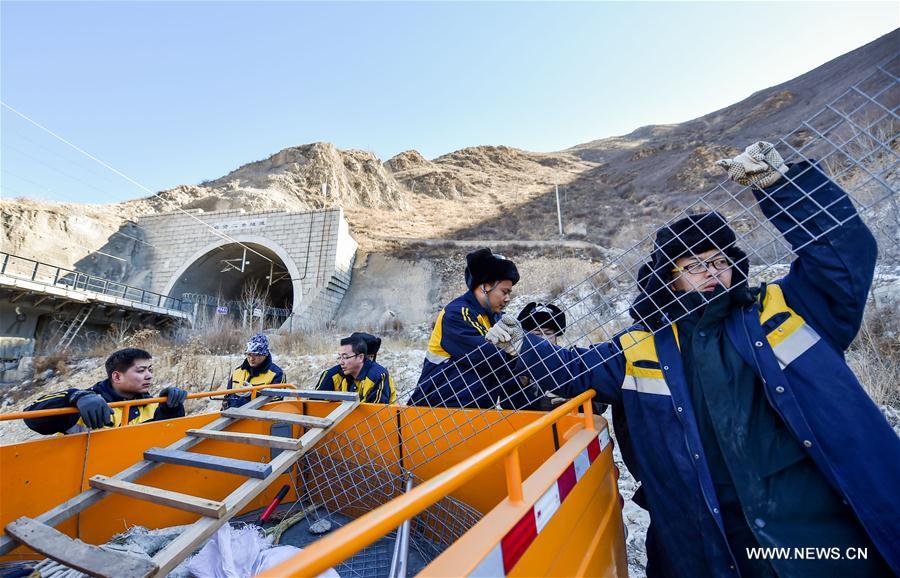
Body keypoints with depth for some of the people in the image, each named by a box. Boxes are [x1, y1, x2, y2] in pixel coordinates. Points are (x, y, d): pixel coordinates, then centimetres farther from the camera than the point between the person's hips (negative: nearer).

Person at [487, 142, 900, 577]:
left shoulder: (787, 310, 1)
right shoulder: (641, 350, 0)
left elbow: (844, 247, -7)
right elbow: (574, 370, 5)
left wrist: (777, 182, -18)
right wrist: (522, 347, -9)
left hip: (831, 526, 0)